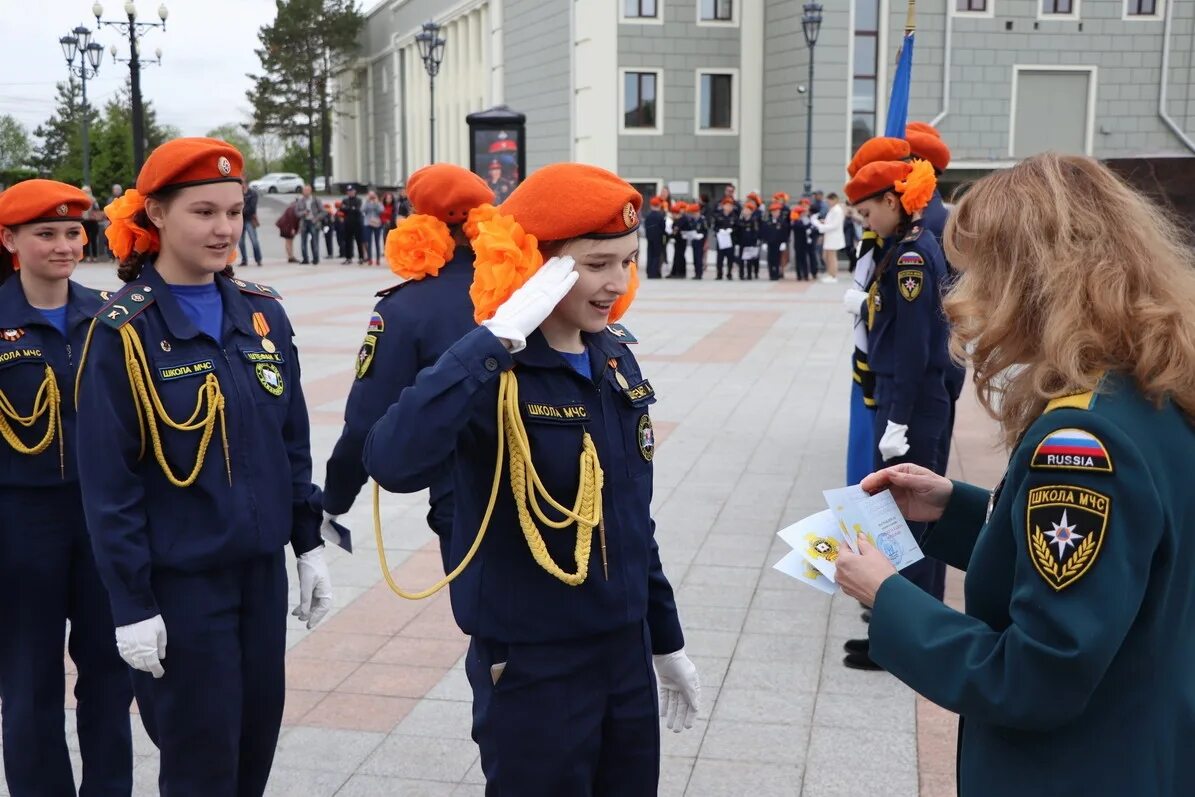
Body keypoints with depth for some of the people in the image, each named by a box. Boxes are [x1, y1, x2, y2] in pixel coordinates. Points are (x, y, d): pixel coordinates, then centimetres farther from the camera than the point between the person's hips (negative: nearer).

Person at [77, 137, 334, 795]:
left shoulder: (262, 313, 4)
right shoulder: (123, 331, -12)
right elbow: (107, 485, -12)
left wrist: (309, 544, 9)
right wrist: (131, 605, -13)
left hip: (262, 568, 5)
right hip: (179, 580, -5)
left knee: (257, 740, 15)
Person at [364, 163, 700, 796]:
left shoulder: (616, 358, 2)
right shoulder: (493, 374, -18)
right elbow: (392, 464, -39)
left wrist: (666, 640, 17)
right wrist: (497, 338, -35)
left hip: (626, 655, 7)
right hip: (532, 671, -6)